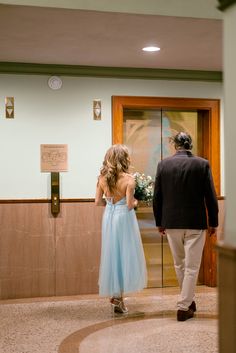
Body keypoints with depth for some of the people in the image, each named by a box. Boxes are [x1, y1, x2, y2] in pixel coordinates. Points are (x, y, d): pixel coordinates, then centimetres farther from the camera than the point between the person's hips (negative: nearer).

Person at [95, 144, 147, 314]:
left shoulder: (102, 178, 0)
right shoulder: (129, 179, -15)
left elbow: (98, 202, 2)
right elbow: (129, 205, -16)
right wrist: (136, 202, 5)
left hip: (109, 217, 5)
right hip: (124, 218, -5)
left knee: (112, 254, 14)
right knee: (125, 255, 4)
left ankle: (114, 292, 22)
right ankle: (118, 296, 3)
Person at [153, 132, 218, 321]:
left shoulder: (163, 164, -2)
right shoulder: (202, 164, -6)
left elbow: (157, 197, 1)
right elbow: (211, 197, -5)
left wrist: (159, 222, 11)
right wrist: (213, 222, 4)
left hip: (171, 223, 2)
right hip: (196, 223, -2)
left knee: (179, 264, 19)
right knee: (192, 267, 5)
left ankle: (188, 299, 32)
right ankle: (184, 307, 6)